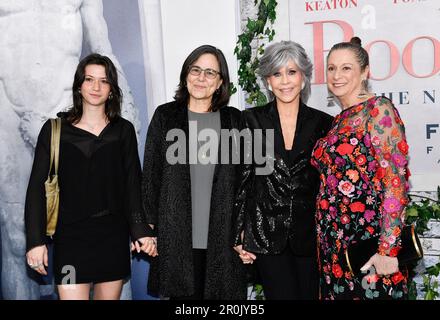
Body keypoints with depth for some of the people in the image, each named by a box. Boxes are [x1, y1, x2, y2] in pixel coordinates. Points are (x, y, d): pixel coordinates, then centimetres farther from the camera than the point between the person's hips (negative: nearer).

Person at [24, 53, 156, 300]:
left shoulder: (124, 130, 4)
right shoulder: (55, 130, 1)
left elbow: (132, 184, 1)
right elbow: (37, 187, 0)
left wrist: (140, 229, -12)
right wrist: (35, 240, -8)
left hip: (113, 235, 2)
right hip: (71, 236, -1)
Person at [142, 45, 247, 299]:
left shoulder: (234, 119, 7)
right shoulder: (165, 116, 5)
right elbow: (151, 175, 4)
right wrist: (149, 227, 0)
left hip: (222, 237, 1)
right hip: (177, 236, 0)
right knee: (184, 294, 3)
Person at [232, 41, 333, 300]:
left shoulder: (323, 123, 3)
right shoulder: (251, 120, 1)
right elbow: (240, 178, 1)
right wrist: (239, 236, 0)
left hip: (311, 233, 2)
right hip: (266, 234, -1)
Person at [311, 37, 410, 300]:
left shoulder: (378, 109, -10)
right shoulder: (339, 121, 12)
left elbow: (396, 181, -17)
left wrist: (388, 249, -20)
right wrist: (326, 242, 12)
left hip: (369, 246, -7)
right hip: (333, 246, 7)